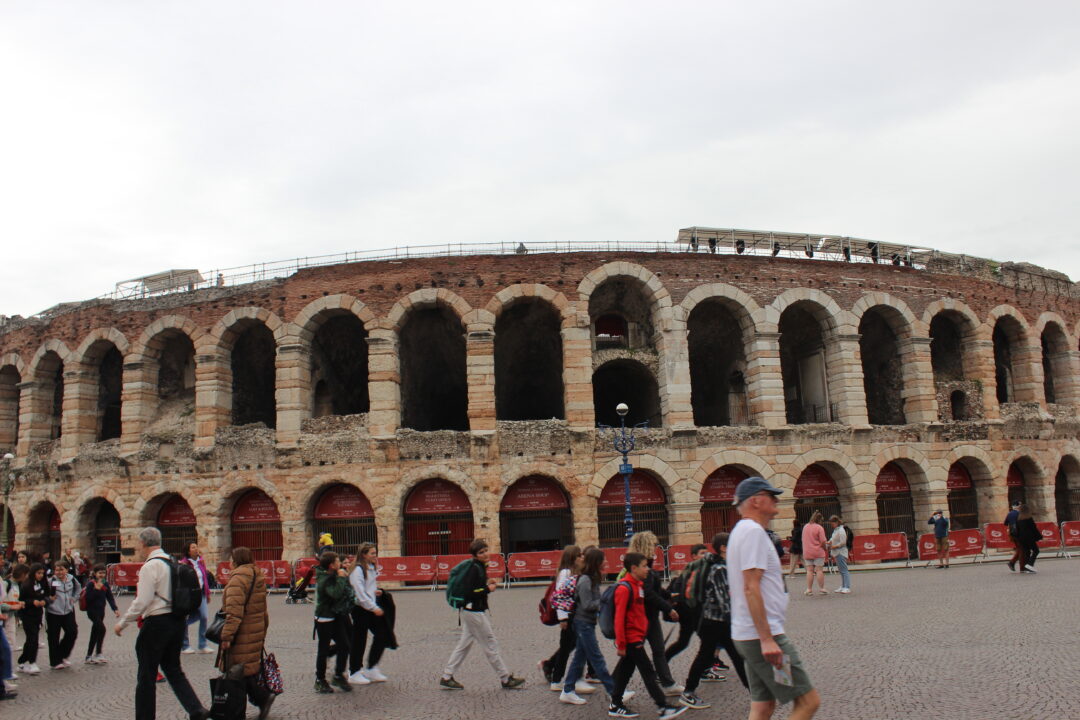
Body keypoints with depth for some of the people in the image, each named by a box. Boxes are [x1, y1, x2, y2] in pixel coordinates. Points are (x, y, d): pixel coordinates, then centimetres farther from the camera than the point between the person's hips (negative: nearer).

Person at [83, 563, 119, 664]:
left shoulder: (105, 584, 6)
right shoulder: (90, 584, -11)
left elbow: (110, 598, 4)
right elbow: (88, 599, -20)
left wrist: (115, 609, -8)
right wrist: (97, 589, -25)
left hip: (101, 611, 7)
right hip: (92, 611, -7)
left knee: (95, 634, 13)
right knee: (102, 629, -20)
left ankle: (88, 657, 23)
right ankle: (98, 654, -13)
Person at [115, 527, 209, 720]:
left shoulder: (150, 566, -15)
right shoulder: (173, 563, 8)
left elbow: (142, 601, -18)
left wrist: (122, 624, -9)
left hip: (156, 624, -8)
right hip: (177, 622, 8)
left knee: (146, 675, 6)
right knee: (173, 669, 17)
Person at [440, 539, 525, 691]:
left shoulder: (479, 567, 10)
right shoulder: (475, 568, -19)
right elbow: (469, 593, -24)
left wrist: (486, 583, 4)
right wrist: (488, 589, -16)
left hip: (468, 611, 10)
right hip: (475, 612, -10)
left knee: (464, 645, 14)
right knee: (491, 646, 0)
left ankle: (446, 678, 17)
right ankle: (506, 680, 9)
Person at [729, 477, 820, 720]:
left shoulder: (741, 531, 18)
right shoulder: (753, 531, -14)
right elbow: (751, 588, -22)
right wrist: (767, 639, -25)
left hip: (746, 636, 10)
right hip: (761, 636, -10)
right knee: (809, 701, -6)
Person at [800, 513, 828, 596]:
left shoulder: (805, 526, 8)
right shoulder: (819, 528, -12)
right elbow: (823, 542, -15)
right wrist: (825, 548, 6)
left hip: (807, 552, 5)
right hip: (818, 552, -5)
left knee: (809, 571, 6)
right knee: (820, 570, 2)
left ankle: (809, 589, 5)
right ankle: (821, 589, 6)